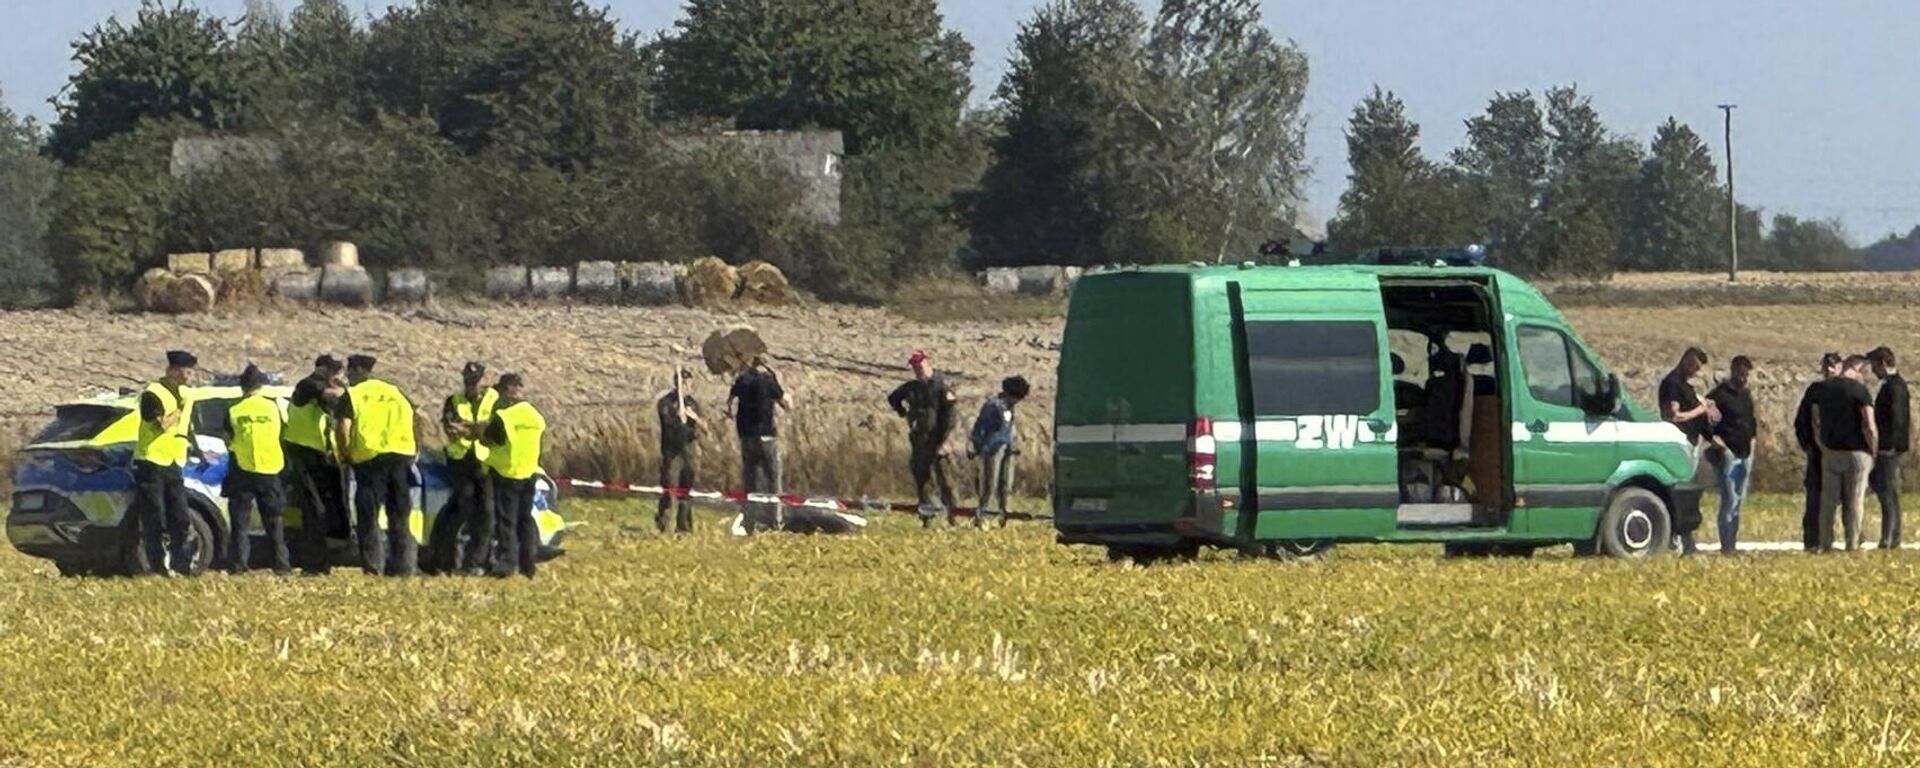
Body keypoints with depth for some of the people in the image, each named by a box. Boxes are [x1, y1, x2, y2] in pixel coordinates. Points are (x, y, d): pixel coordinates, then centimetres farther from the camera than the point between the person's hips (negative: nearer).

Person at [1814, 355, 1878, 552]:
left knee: (1828, 501, 10)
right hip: (1856, 453, -5)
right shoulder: (1860, 391, -13)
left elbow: (1816, 422, 12)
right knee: (1855, 503, 2)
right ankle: (1852, 545, 3)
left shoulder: (1824, 390, 5)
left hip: (1830, 453, 5)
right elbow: (1869, 427, -17)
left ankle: (1825, 544, 10)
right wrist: (1873, 450, -3)